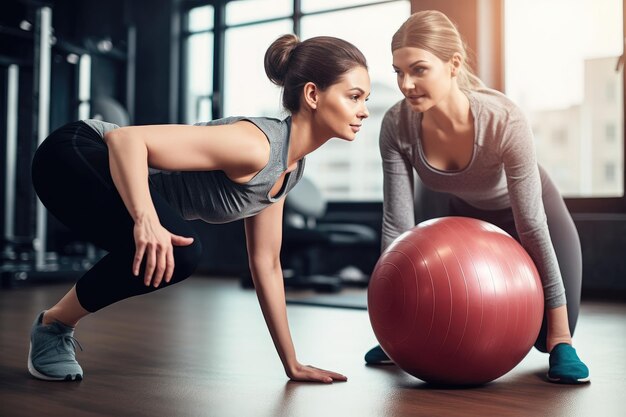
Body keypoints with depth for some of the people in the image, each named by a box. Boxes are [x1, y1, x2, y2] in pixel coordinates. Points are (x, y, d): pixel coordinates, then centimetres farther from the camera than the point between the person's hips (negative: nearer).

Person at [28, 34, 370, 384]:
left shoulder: (292, 166, 1)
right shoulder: (255, 147, -27)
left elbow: (266, 263, 7)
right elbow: (124, 138, -30)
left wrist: (292, 364, 10)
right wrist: (146, 219, -48)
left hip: (117, 172, 9)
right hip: (71, 153, -8)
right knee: (168, 251, -27)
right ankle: (53, 324, -2)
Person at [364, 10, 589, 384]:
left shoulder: (505, 121, -38)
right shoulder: (397, 125, -30)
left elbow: (532, 226, -30)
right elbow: (398, 223, -23)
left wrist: (560, 332, -23)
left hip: (529, 212, -2)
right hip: (467, 216, 3)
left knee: (548, 335, -4)